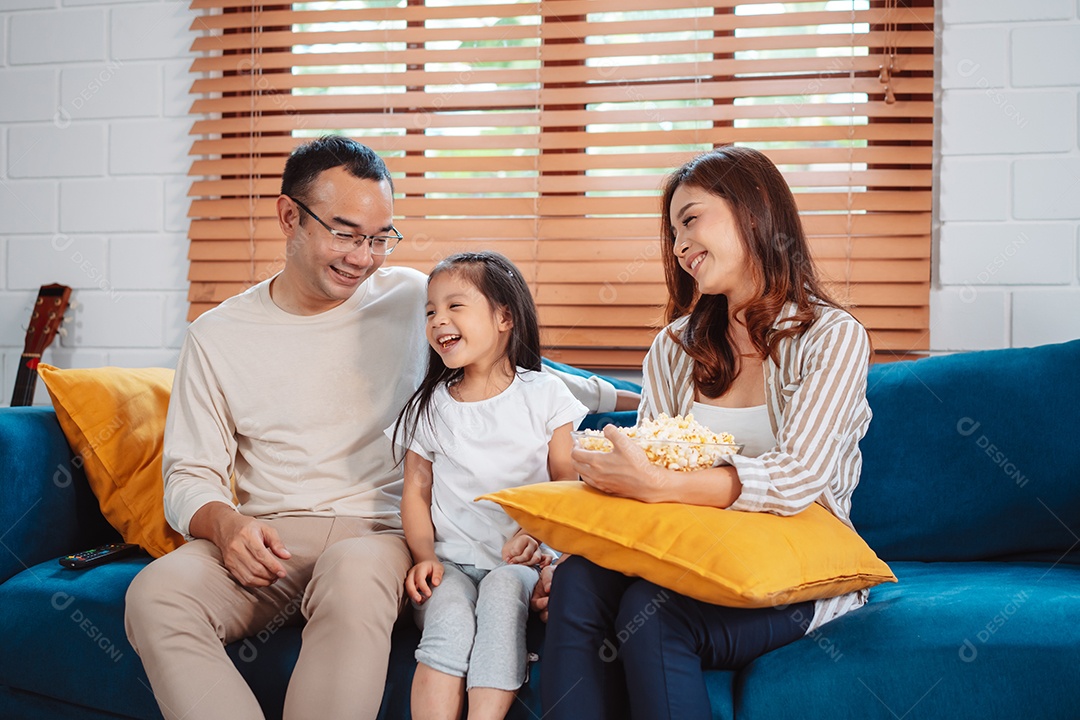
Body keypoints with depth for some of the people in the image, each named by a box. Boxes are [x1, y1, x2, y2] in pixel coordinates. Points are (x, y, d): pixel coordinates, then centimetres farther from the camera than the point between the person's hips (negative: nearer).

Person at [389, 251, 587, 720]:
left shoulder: (543, 394, 4)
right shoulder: (428, 407, 10)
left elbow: (567, 480, 3)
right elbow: (416, 491, 11)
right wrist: (424, 556, -6)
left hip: (519, 560, -1)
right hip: (451, 562, 1)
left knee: (502, 594, -33)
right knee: (450, 619, -29)